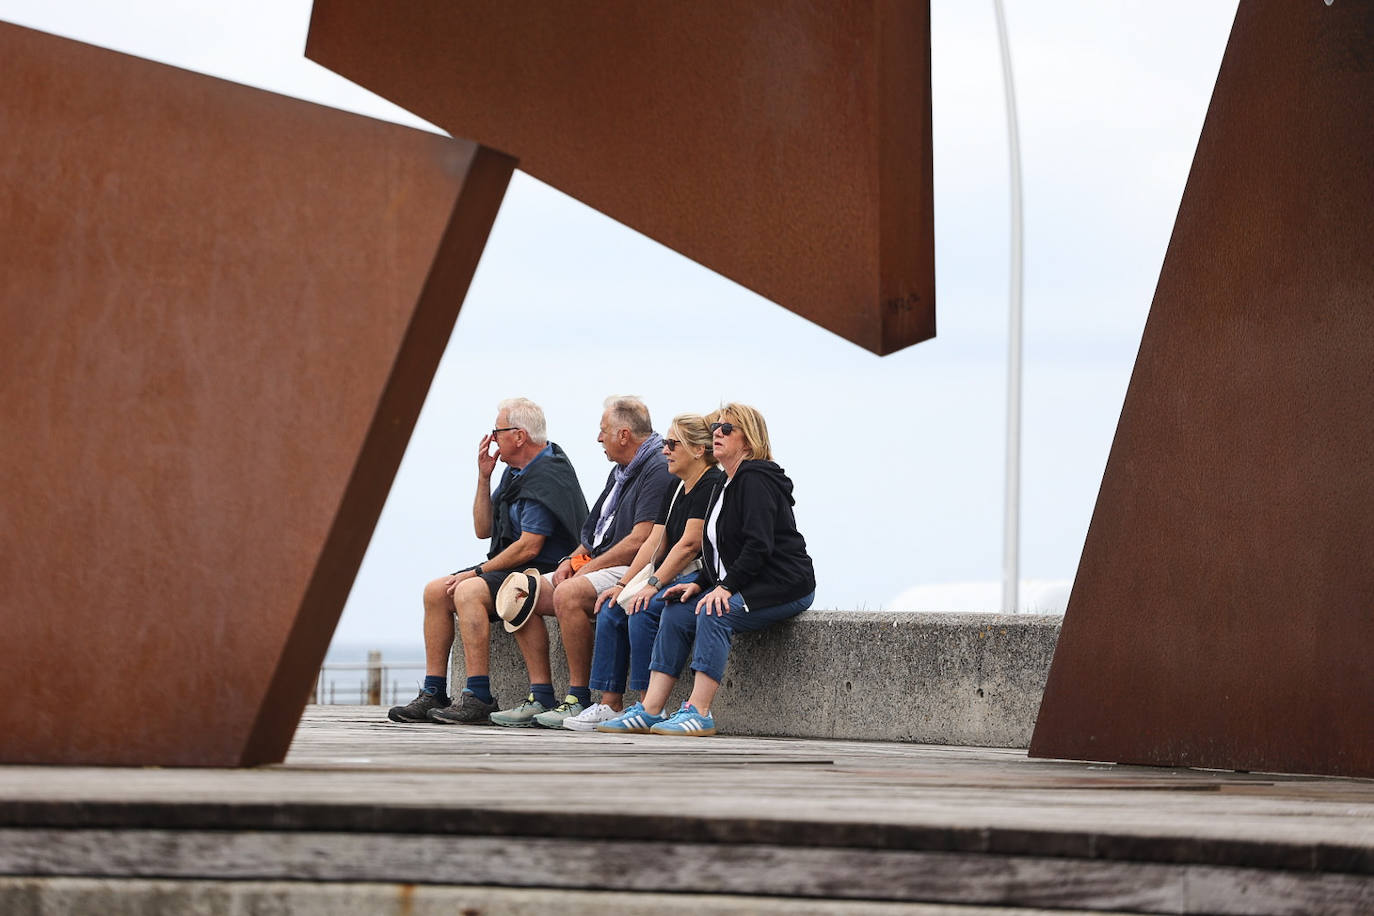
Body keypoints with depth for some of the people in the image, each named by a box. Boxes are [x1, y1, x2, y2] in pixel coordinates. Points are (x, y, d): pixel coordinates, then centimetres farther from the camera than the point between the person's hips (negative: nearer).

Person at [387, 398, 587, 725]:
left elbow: (529, 547, -22)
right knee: (436, 591, -1)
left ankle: (478, 697, -31)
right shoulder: (514, 472, 15)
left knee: (469, 592, -30)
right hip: (512, 568, 10)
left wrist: (477, 572, -16)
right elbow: (483, 530, 16)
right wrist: (484, 478, 5)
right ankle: (433, 695, -3)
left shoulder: (547, 477, -16)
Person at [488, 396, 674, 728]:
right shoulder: (620, 472, 21)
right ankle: (540, 698, -6)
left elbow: (640, 541, -20)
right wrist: (572, 560, 3)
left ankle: (579, 698, -27)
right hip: (593, 563, 10)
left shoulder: (658, 470, -13)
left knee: (568, 594, -34)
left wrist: (589, 567, -15)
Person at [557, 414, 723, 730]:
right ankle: (610, 703, -8)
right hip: (676, 578, 10)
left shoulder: (712, 485, -12)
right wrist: (623, 584, 0)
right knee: (611, 609, -6)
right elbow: (654, 542, 12)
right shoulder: (675, 490, 17)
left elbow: (690, 544, -20)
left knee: (644, 610, -28)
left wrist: (653, 585, -23)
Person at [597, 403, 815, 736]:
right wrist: (701, 584, 4)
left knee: (715, 613, -31)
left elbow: (758, 545, -23)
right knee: (676, 612, -4)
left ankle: (699, 712, -31)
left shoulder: (755, 479, -14)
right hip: (747, 587, 10)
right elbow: (719, 550, 19)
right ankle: (649, 710, -10)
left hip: (783, 584, -10)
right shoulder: (724, 485, 17)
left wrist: (726, 587, -26)